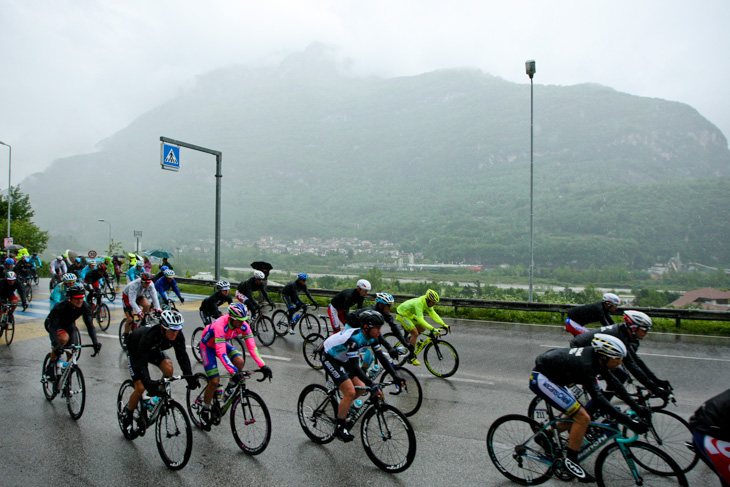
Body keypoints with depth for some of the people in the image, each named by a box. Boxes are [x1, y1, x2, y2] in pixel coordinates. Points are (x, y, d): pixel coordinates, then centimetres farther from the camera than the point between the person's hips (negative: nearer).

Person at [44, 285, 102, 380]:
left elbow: (90, 326, -27)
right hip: (52, 324, -4)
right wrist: (56, 345, -54)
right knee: (64, 338, -34)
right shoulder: (60, 307, -36)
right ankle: (50, 366, -15)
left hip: (69, 325, 4)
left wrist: (95, 342, -41)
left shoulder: (85, 307, -26)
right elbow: (53, 328, -40)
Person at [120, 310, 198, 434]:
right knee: (140, 388, -13)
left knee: (169, 369, -23)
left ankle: (161, 398, 1)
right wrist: (150, 386, -51)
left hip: (154, 350, 4)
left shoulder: (178, 335, -30)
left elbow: (182, 355, -27)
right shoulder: (149, 336, -42)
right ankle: (126, 414, 15)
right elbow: (141, 364, -42)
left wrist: (189, 377, -38)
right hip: (135, 351, -4)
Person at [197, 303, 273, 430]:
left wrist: (263, 366, -34)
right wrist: (233, 371, -54)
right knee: (214, 381, -14)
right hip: (208, 346, -5)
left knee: (240, 361, -22)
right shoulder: (220, 325, -39)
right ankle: (205, 412, 10)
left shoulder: (244, 326, -23)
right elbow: (221, 353, -44)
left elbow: (252, 347, -24)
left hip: (223, 343, 5)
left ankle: (229, 390, 3)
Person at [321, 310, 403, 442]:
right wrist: (372, 385, -41)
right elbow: (355, 367, -37)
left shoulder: (371, 337, -9)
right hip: (330, 359, -8)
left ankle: (341, 407, 27)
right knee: (350, 392, -15)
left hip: (342, 360, 8)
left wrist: (395, 376, -11)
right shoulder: (354, 338, -35)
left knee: (360, 388, 3)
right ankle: (340, 428, -1)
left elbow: (381, 357, -3)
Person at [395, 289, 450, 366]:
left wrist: (444, 325, -16)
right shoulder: (419, 303, -35)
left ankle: (410, 340, 22)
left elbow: (433, 314, -7)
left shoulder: (427, 303, -9)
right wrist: (432, 329, -47)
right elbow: (420, 320, -42)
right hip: (401, 314, -9)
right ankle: (411, 357, -9)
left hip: (409, 315, 9)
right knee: (415, 333, -17)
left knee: (422, 328, 3)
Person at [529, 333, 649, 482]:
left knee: (576, 415, 14)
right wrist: (629, 422, -31)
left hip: (552, 377, 10)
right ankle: (570, 461, 0)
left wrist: (636, 407, 5)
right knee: (583, 418, -14)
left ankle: (545, 436, 27)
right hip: (541, 379, -10)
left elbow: (614, 384, 7)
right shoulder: (585, 365, -30)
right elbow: (599, 400, -32)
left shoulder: (596, 358, -4)